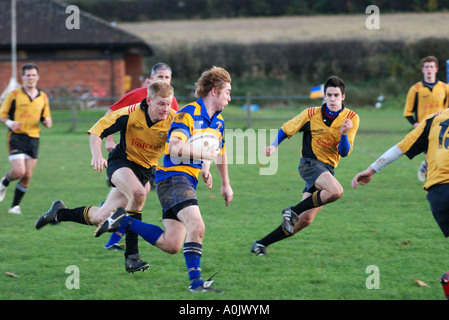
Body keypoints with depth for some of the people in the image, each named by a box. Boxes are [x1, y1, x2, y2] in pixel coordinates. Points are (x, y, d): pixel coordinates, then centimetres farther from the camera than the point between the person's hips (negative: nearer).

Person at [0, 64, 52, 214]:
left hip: (34, 139, 4)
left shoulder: (43, 97, 11)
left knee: (27, 176, -1)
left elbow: (46, 120, 17)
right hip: (17, 138, -4)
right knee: (19, 171, -17)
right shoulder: (14, 95, -1)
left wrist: (47, 122, -7)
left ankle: (15, 206, 13)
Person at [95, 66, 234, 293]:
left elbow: (219, 152, 34)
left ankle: (122, 222, 16)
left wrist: (225, 184, 39)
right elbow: (176, 148, -27)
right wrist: (205, 155, -28)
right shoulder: (188, 114, -13)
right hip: (173, 178, -9)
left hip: (188, 182, 9)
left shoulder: (218, 121, 16)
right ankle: (195, 280, -20)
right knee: (197, 227, -25)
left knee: (170, 245, 2)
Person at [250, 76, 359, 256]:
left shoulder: (351, 119, 0)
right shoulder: (311, 114, -4)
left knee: (305, 219, -6)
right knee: (336, 191, -33)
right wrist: (274, 145, -11)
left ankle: (262, 243, 7)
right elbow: (286, 130, 7)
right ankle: (293, 211, -16)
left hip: (328, 169, 4)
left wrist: (344, 133, -24)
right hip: (310, 163, -4)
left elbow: (344, 152, -5)